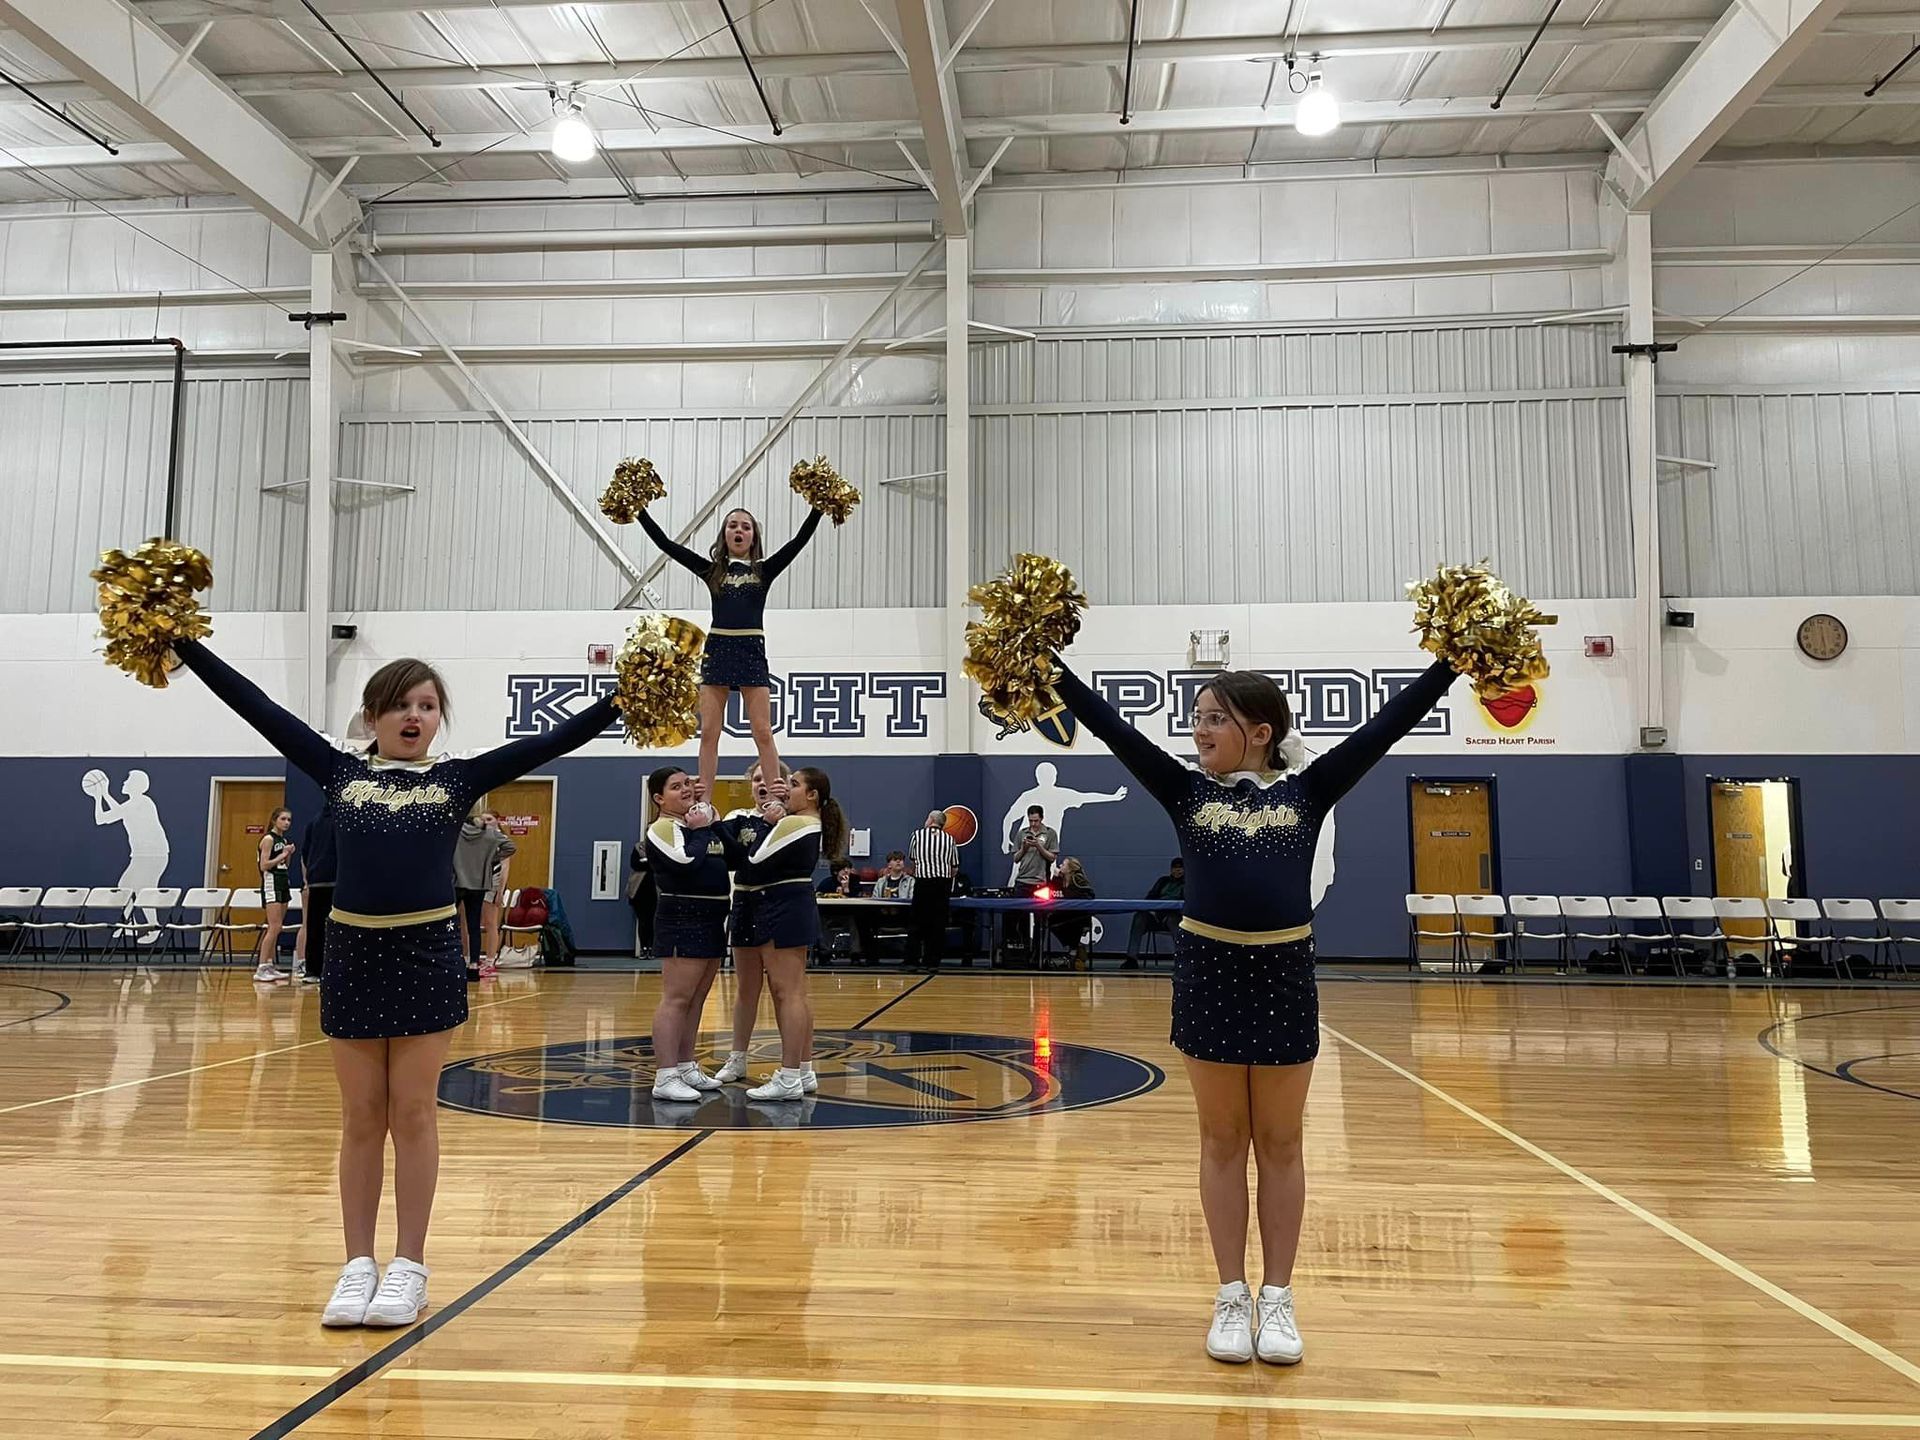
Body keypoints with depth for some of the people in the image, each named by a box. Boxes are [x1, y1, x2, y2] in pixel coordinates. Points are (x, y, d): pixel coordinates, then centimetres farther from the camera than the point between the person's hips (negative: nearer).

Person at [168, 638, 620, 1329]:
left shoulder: (458, 778, 4)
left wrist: (626, 696, -12)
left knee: (413, 1116, 6)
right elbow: (259, 708, 4)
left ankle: (408, 1266, 16)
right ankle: (358, 1265, 20)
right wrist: (184, 643, 0)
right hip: (353, 953, 1)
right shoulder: (340, 771, 7)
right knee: (361, 1119, 10)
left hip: (426, 954, -1)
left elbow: (550, 741, -4)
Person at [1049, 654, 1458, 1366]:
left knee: (1279, 1143, 11)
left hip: (1284, 975, 0)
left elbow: (1385, 726, -3)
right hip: (1208, 972, 1)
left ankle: (1278, 1299, 22)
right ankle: (1232, 1297, 22)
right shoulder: (1186, 791, 2)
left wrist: (1454, 658, -7)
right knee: (1222, 1142, 11)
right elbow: (1112, 727, -5)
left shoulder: (1306, 793, 1)